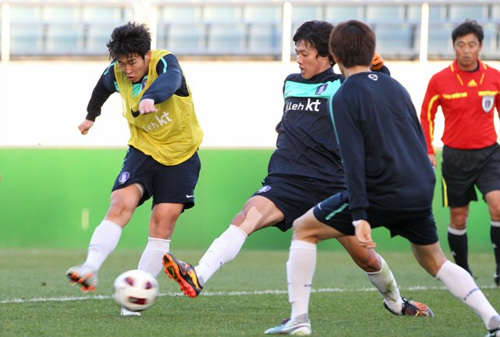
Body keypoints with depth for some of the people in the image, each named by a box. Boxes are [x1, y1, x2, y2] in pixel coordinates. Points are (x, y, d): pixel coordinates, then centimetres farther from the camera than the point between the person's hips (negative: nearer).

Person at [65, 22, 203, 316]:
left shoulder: (165, 62, -22)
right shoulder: (116, 74, -7)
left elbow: (170, 81, -48)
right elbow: (103, 87, 19)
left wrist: (150, 98, -69)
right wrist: (91, 115, 35)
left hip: (180, 156, -3)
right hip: (143, 150, 3)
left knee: (163, 223, -9)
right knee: (121, 204, -21)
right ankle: (90, 270, -33)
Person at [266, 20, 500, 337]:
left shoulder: (345, 97, -7)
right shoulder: (395, 87, 13)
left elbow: (354, 159, -15)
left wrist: (359, 215, -18)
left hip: (382, 194, -6)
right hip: (422, 192, 6)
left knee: (304, 229, 9)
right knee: (435, 261, 25)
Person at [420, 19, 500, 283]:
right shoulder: (440, 80, -5)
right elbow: (426, 116, 6)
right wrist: (428, 151, -3)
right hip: (455, 157, 0)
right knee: (458, 219, 7)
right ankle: (462, 270, 23)